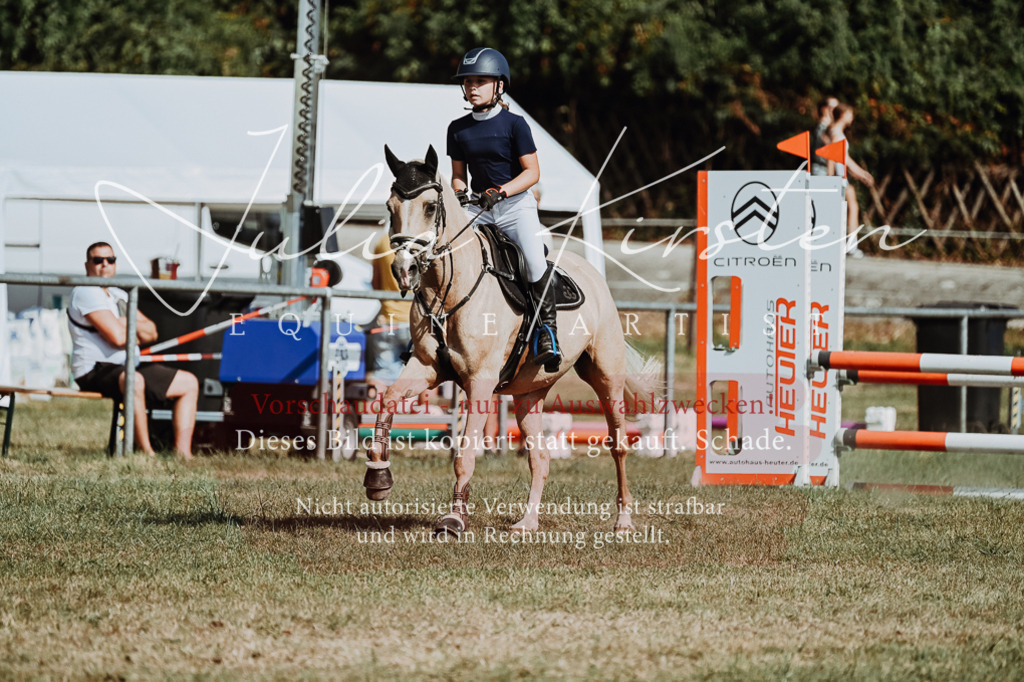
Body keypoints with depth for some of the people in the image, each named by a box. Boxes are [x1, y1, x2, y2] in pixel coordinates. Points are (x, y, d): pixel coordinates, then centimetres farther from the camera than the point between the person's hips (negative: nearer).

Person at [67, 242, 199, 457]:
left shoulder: (119, 295, 21)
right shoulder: (86, 293, -10)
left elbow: (151, 332, 16)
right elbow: (117, 337, -19)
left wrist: (128, 324, -6)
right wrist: (137, 333, 3)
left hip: (127, 366, 10)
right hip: (94, 371, -10)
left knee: (189, 382, 6)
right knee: (134, 381, -42)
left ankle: (183, 452, -3)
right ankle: (146, 453, -40)